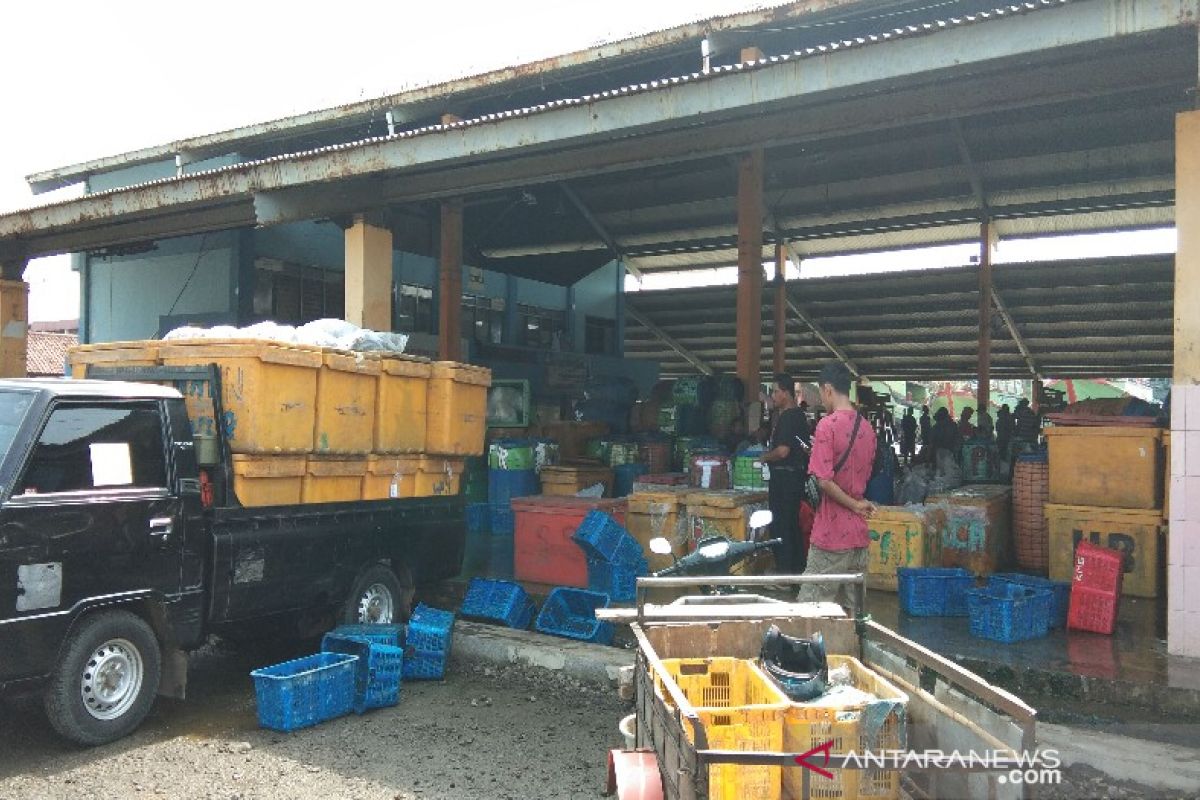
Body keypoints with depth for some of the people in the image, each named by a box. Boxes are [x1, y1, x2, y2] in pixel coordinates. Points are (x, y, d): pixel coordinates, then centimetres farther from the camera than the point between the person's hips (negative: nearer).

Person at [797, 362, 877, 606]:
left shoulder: (827, 425, -14)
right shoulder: (866, 427, 7)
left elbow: (824, 481, -20)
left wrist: (855, 505, -9)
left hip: (832, 534, -7)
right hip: (859, 532, 7)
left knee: (811, 605, 0)